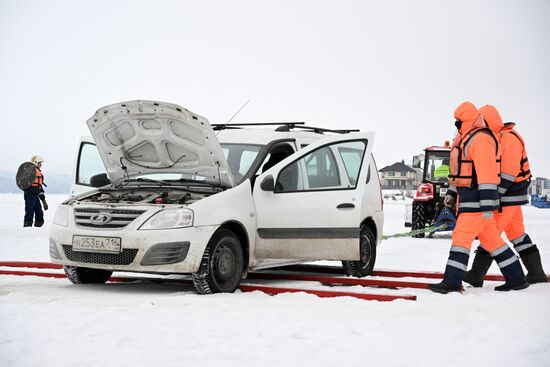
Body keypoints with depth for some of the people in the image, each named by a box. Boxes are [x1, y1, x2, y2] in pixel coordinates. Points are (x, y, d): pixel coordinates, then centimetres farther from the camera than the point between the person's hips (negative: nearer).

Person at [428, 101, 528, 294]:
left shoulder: (481, 139, -17)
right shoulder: (464, 137, 16)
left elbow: (487, 173, -23)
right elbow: (459, 169, 25)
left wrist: (487, 206, -26)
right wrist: (452, 192, 26)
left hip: (477, 198, -10)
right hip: (467, 197, 10)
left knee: (461, 236, -10)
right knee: (491, 239, 13)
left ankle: (452, 282, -7)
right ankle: (516, 279, 20)